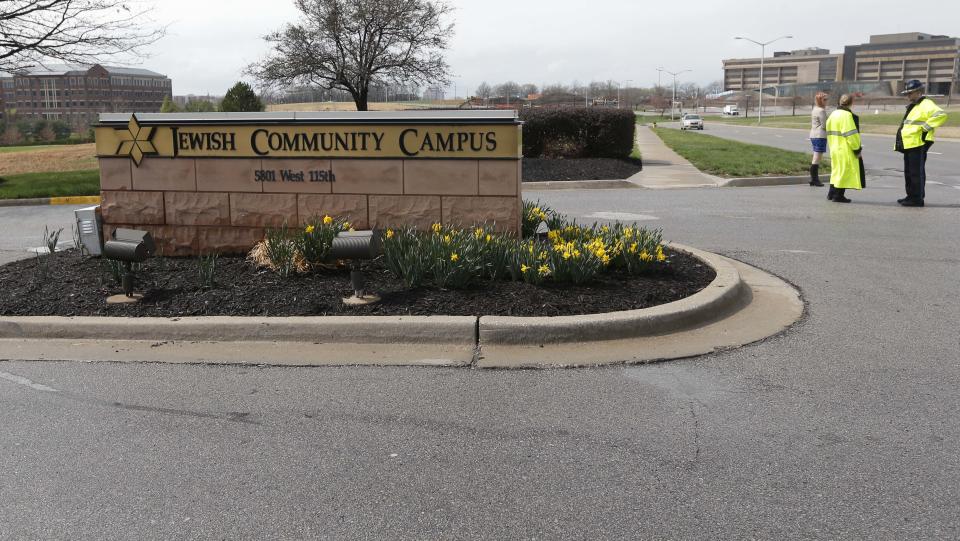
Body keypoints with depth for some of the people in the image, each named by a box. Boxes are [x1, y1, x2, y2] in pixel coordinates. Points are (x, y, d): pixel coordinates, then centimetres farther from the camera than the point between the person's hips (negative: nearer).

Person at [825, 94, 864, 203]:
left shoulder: (833, 114, 10)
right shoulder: (847, 115, -16)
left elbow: (829, 132, 15)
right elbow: (851, 134, -19)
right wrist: (857, 148, -11)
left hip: (834, 148, 8)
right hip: (846, 150, -8)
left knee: (836, 170, 17)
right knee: (844, 170, -1)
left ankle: (832, 194, 20)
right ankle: (839, 195, 2)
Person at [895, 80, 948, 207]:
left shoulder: (926, 104, -11)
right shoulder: (912, 107, 21)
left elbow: (941, 115, -26)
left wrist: (926, 127, -22)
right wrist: (900, 142, 22)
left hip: (918, 144, -10)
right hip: (909, 144, 10)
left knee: (916, 172, -7)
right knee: (908, 172, 15)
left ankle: (917, 199, -3)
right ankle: (911, 196, 23)